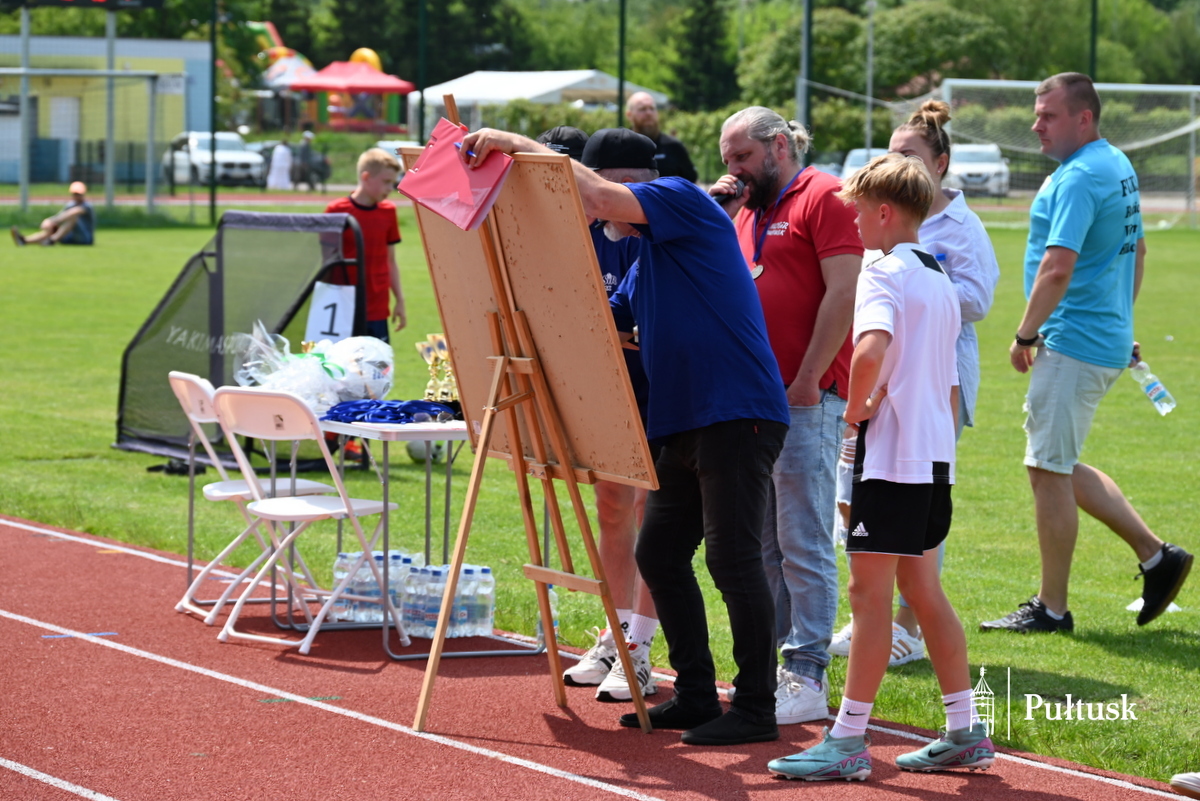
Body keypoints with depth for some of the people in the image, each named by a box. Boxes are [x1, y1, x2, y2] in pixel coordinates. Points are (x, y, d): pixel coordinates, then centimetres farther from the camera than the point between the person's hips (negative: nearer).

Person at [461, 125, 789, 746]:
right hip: (686, 424, 10)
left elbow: (597, 194, -21)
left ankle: (756, 709, -3)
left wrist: (517, 145, -15)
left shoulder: (683, 200, -6)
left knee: (732, 560, -9)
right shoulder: (646, 255, 22)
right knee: (659, 555, 12)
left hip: (738, 415, -10)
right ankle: (696, 696, 20)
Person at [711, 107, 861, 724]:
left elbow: (845, 293, -13)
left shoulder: (824, 198, -6)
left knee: (803, 543, -8)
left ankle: (806, 678, -7)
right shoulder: (747, 210, 20)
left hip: (805, 399, -9)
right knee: (759, 545, 11)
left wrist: (807, 382, -16)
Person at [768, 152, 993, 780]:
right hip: (936, 454, 9)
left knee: (870, 593, -7)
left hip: (893, 453, -9)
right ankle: (965, 733, 16)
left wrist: (856, 407, -16)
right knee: (923, 591, 14)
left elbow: (871, 350, -31)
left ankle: (848, 740, -5)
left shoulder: (885, 273, -12)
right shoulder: (940, 281, 16)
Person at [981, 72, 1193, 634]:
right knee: (1058, 468, 17)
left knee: (1049, 470, -3)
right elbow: (1136, 249, 24)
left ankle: (1051, 608, 4)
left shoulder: (1078, 178, -19)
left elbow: (1058, 269, -26)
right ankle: (1155, 555, 19)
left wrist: (1025, 335, -17)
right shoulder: (1119, 167, 14)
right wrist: (1122, 321, 27)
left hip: (1073, 345, -10)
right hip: (1108, 338, 10)